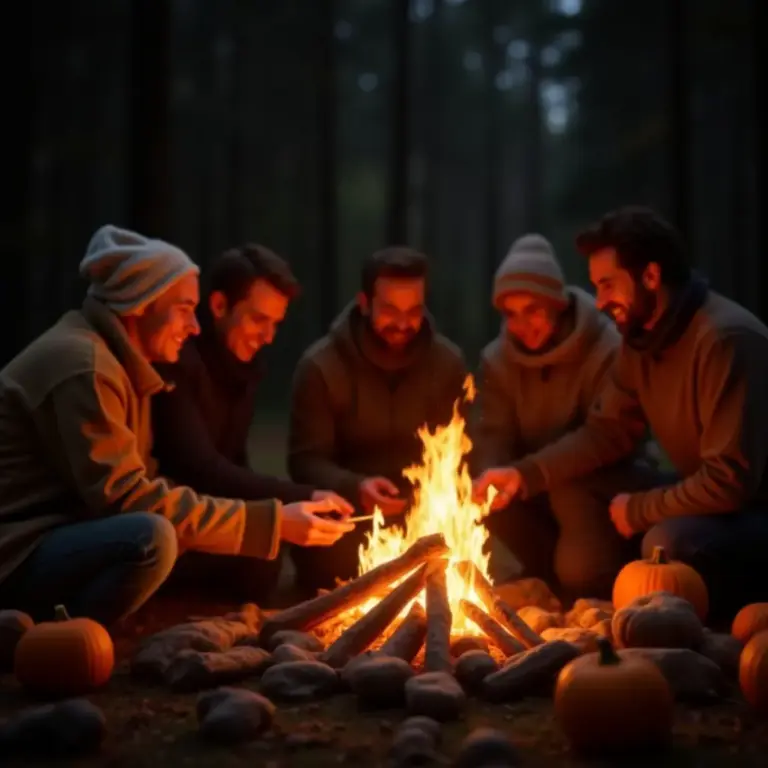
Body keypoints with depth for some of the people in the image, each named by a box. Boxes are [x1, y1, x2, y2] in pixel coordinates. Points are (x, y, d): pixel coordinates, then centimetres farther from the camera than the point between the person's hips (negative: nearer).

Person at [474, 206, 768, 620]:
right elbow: (605, 431, 6)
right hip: (711, 497, 8)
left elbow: (730, 481, -30)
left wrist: (639, 510, -16)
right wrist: (525, 474, -8)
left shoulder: (726, 339, -28)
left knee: (668, 541, -32)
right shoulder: (640, 338, 0)